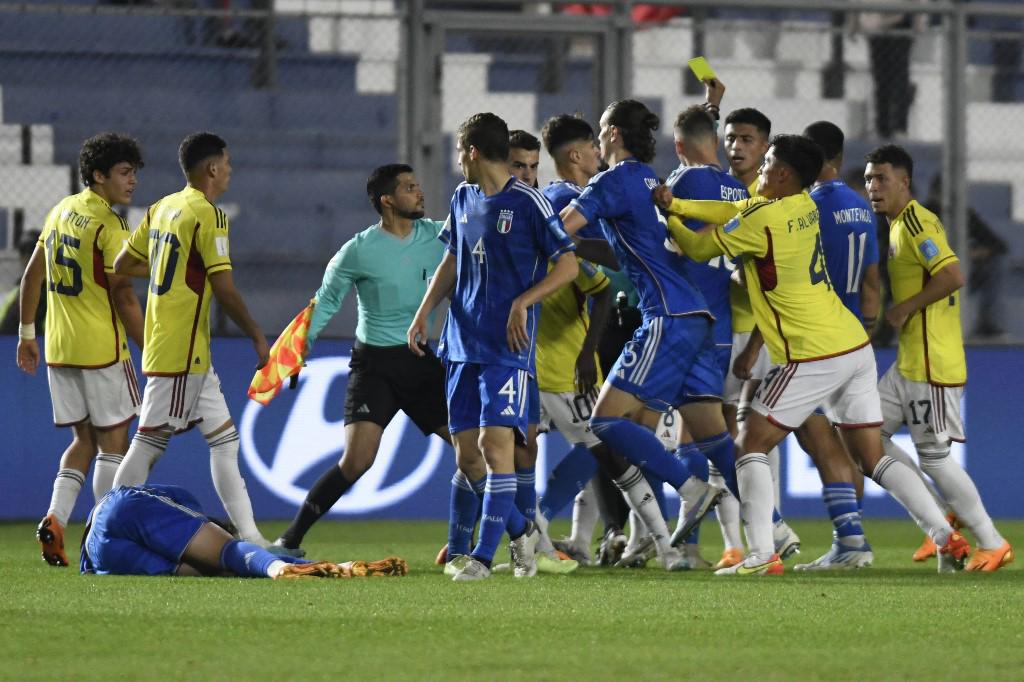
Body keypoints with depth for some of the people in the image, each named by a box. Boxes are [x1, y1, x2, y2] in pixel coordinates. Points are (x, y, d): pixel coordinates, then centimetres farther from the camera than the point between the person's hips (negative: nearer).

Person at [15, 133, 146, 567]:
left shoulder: (62, 211, 10)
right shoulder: (108, 226, -13)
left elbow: (33, 275, 15)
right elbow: (124, 298, -15)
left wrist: (27, 334, 23)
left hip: (59, 349, 7)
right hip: (102, 349, -7)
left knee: (84, 439, 15)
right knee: (113, 440, 1)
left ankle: (55, 518, -1)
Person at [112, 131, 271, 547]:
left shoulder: (162, 209, 12)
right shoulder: (207, 215, -14)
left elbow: (122, 265, 17)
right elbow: (224, 289, -18)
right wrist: (257, 338, -10)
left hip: (192, 355, 9)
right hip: (182, 351, -9)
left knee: (224, 440, 10)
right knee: (150, 442, -6)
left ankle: (250, 537, 11)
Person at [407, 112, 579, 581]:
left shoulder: (526, 202, -9)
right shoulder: (463, 199, 12)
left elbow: (568, 265, -9)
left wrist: (523, 302, -18)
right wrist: (424, 312, 15)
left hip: (508, 346, -7)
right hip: (463, 344, 7)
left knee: (495, 443, -16)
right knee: (466, 453, 5)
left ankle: (483, 555, -12)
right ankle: (519, 531, 25)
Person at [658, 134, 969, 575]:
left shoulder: (762, 219, -12)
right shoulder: (803, 206, 10)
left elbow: (699, 249, 0)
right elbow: (737, 212, 19)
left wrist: (669, 220, 17)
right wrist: (676, 204, 11)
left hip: (812, 357, -8)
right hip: (856, 346, 8)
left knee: (752, 447, 1)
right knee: (873, 458, 10)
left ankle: (762, 555, -11)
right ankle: (946, 536, 0)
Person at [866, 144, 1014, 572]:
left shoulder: (917, 222, -15)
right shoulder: (900, 225, 16)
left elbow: (952, 275, -25)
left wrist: (905, 308, -17)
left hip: (931, 364, -10)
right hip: (908, 362, 10)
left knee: (933, 455, -5)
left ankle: (993, 544, 6)